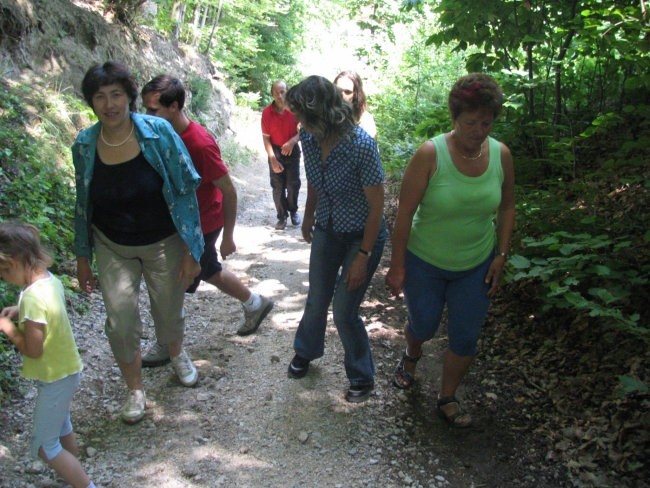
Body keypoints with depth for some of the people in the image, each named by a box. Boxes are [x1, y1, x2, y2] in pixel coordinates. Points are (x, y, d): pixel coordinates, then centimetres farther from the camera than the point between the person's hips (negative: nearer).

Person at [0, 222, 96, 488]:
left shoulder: (33, 297, -31)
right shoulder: (50, 279, -5)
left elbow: (33, 350, -25)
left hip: (55, 378, -9)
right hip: (65, 369, 9)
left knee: (44, 446, 6)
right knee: (61, 426, 27)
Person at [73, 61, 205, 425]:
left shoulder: (158, 132, -18)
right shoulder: (85, 145, -9)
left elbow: (185, 191, -12)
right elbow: (83, 205, 3)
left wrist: (191, 249, -12)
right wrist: (83, 256, 8)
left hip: (163, 244, -1)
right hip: (113, 248, 2)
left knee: (170, 311, 15)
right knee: (121, 319, -1)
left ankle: (177, 354, 51)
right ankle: (135, 389, 26)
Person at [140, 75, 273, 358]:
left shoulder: (200, 144, -28)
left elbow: (229, 192, -21)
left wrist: (228, 237, -14)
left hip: (202, 225, -8)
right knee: (210, 272, 24)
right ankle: (255, 304, 46)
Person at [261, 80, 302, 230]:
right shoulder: (267, 112, -14)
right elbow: (266, 138, -9)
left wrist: (292, 142, -26)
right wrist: (273, 159, -16)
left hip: (292, 150, 0)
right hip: (275, 151, 0)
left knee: (293, 184, 7)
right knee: (278, 186, 4)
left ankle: (293, 211, 30)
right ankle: (282, 216, 16)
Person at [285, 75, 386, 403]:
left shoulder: (361, 145, -30)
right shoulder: (308, 137, -12)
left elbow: (377, 206, -22)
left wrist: (362, 256, -18)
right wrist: (308, 217, 19)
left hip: (362, 236, -5)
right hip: (326, 231, 5)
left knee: (344, 312, 1)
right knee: (316, 300, 19)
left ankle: (362, 377, 26)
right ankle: (306, 351, 48)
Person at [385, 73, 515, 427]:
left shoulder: (501, 155, -10)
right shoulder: (430, 154, -22)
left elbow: (507, 207, 4)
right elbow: (405, 212, -17)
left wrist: (501, 255, 1)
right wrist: (397, 265, -14)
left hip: (476, 265, 3)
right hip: (424, 262, -2)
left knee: (465, 339, 9)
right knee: (423, 326, 18)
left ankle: (447, 399, 34)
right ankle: (411, 357, 55)